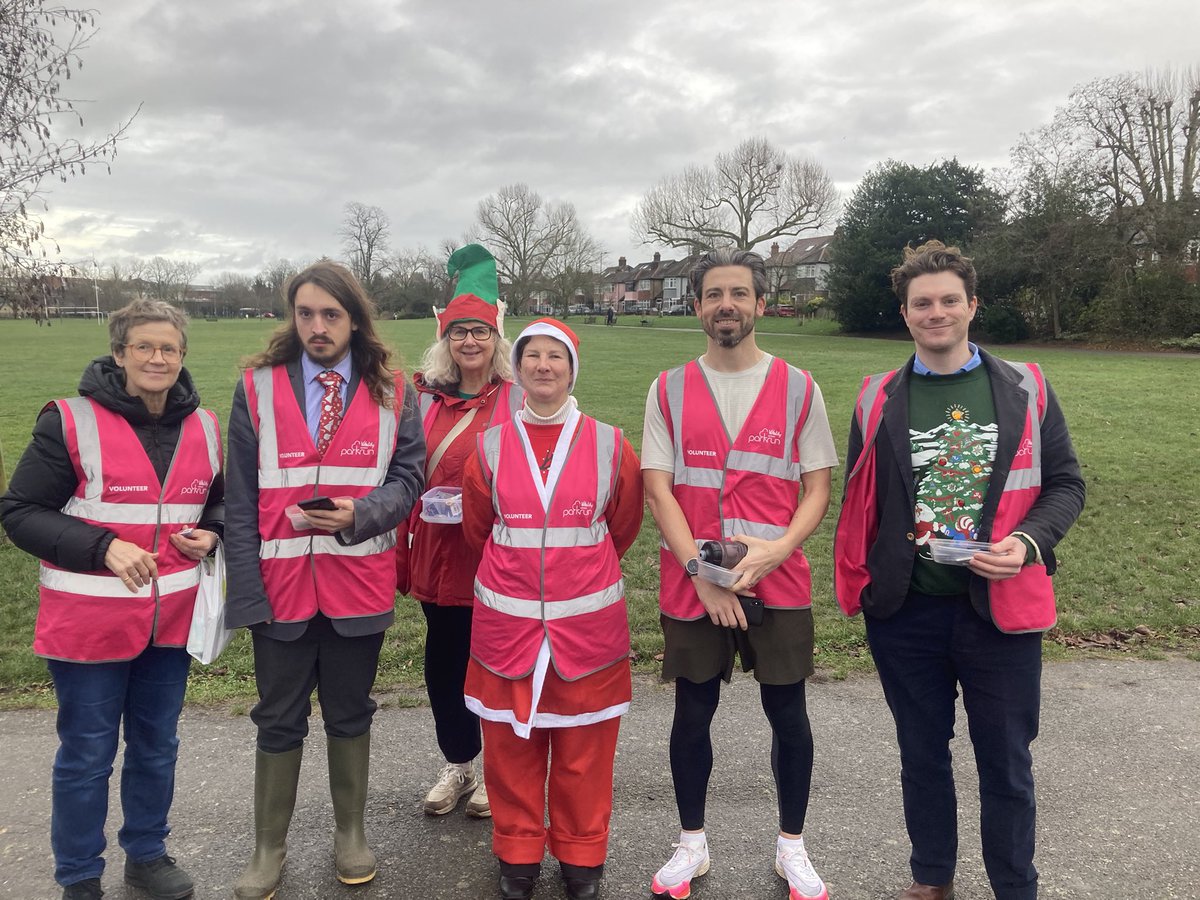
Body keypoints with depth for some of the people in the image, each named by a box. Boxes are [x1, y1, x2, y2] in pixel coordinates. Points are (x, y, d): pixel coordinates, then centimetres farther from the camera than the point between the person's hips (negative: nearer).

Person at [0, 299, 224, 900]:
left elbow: (218, 502, 18)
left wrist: (210, 535, -3)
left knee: (157, 744, 18)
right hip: (90, 621, -4)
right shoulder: (71, 422, -10)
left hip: (171, 619, 4)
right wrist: (102, 547, -20)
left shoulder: (203, 427, 4)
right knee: (86, 754, 10)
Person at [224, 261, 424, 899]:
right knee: (279, 720, 12)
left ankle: (350, 833, 34)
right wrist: (246, 587, -8)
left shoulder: (391, 392, 1)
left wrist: (358, 515, -20)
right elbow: (241, 500, -2)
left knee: (350, 713, 16)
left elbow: (407, 475, -1)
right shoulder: (257, 389, 0)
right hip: (281, 584, 0)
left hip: (358, 582, 0)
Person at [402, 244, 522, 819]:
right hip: (439, 550, 3)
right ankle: (457, 763, 32)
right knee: (443, 657, 12)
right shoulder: (425, 398, 6)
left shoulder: (519, 399, -3)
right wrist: (400, 556, 4)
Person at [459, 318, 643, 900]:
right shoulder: (490, 448, -1)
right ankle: (518, 853, 31)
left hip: (588, 619, -1)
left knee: (583, 747, 9)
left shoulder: (609, 446, -3)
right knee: (510, 743, 10)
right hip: (507, 620, 1)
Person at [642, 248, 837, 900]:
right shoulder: (669, 390, 2)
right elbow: (657, 488, -3)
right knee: (692, 713, 11)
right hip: (691, 584, 0)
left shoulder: (798, 388, 2)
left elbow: (817, 487, 1)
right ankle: (691, 845, 30)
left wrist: (777, 549, -16)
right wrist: (701, 572, -13)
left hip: (779, 582, 0)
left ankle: (792, 847, 30)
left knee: (787, 713, 8)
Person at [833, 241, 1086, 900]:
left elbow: (1066, 482, 3)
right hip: (905, 610, 1)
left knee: (1005, 763, 11)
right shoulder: (879, 400, 2)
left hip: (1000, 605, -1)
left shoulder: (1024, 389, 1)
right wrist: (858, 584, 0)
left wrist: (1027, 543, -15)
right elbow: (859, 501, 6)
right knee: (922, 753, 17)